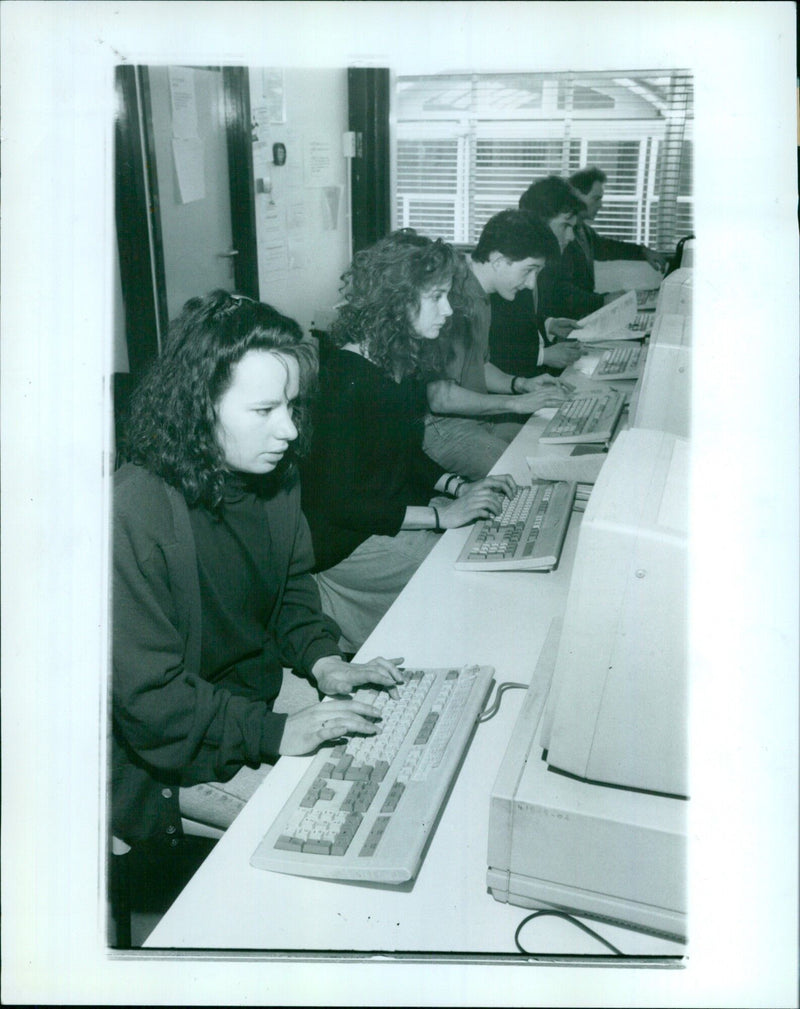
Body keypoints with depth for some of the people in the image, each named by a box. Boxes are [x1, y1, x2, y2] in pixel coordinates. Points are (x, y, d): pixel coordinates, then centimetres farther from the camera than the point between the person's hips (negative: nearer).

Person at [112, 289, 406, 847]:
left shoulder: (275, 474, -5)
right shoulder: (132, 514, -30)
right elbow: (147, 697, -26)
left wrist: (325, 661, -9)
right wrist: (275, 733, -30)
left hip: (262, 689, 8)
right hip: (172, 756, -7)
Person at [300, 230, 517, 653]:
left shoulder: (402, 362, 6)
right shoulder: (345, 377, -22)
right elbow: (335, 503, -24)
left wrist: (459, 488, -1)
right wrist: (440, 515, -24)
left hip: (395, 511, 9)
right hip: (346, 542, -9)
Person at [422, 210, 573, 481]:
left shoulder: (480, 296, 11)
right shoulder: (452, 298, -23)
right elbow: (438, 396, -24)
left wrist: (521, 384, 6)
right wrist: (516, 402, -17)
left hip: (475, 415, 10)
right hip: (439, 425, -10)